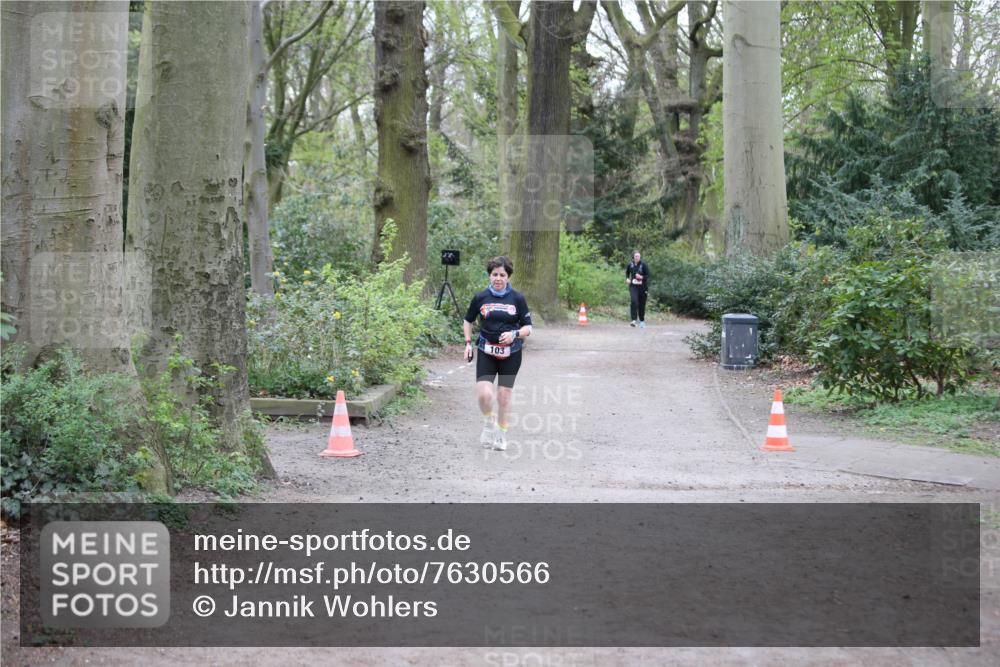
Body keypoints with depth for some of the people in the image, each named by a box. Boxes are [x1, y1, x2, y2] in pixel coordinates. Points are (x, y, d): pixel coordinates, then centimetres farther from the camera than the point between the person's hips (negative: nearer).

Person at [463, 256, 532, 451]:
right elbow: (467, 321, 16)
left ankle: (501, 435, 23)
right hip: (486, 352, 0)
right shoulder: (480, 298, 1)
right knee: (484, 393, -16)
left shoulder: (517, 299, -2)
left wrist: (515, 334, -18)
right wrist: (468, 343, 4)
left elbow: (528, 327, 1)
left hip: (511, 354, 0)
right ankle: (489, 423, 14)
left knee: (504, 396, 4)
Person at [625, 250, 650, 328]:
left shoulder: (644, 265, -7)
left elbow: (648, 276, -5)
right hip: (633, 286, 1)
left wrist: (642, 277, -23)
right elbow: (627, 272, 22)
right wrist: (627, 278, 5)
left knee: (642, 304, 7)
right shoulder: (630, 264, 1)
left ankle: (642, 321, 27)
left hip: (642, 287, -1)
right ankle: (634, 320, -24)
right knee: (634, 301, -21)